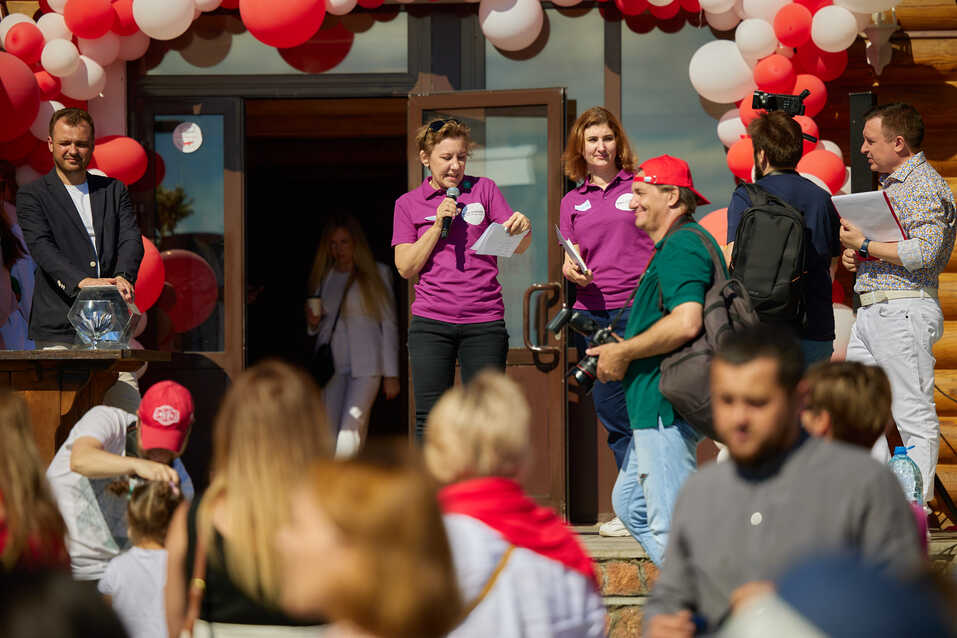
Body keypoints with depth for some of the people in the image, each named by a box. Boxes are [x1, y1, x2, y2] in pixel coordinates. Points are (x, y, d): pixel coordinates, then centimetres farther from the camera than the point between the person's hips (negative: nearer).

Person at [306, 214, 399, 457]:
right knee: (329, 436, -2)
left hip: (365, 365, -4)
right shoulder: (325, 277, 14)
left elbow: (389, 324, 3)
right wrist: (313, 322, -2)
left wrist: (391, 374, -2)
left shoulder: (377, 274, 3)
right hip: (332, 362, 4)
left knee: (350, 430, -17)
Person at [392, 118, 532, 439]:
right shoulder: (408, 204, 8)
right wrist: (438, 225, -9)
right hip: (431, 322, 0)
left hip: (484, 322, 0)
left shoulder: (484, 190, 8)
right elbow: (406, 267, 0)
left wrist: (523, 229, -21)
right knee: (430, 421, -3)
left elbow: (517, 247, 2)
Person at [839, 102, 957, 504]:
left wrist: (864, 243, -15)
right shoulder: (890, 184, 21)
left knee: (914, 415, -7)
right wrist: (854, 254, 10)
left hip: (904, 312, -11)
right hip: (871, 312, 11)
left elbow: (922, 252, -22)